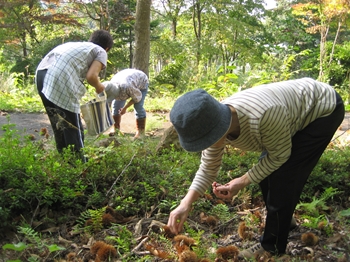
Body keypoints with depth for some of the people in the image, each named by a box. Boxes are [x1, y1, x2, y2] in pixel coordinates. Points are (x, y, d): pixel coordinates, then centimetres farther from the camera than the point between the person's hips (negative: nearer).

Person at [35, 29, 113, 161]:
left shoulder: (76, 45, 32)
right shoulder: (101, 51, 13)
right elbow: (91, 76, -4)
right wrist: (99, 87, 16)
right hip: (60, 81, -8)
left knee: (59, 125, 22)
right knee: (73, 127, 4)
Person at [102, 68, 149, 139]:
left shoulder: (127, 87, -45)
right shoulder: (109, 91, -26)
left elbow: (137, 97, -26)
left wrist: (125, 107, -24)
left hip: (141, 82, -5)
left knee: (138, 107, -16)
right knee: (116, 105, -4)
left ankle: (140, 131, -2)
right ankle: (116, 128, 10)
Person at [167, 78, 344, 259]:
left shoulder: (263, 115, -43)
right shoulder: (215, 123, -19)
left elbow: (280, 156, -23)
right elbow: (207, 169, -7)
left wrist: (243, 182, -21)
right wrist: (186, 203, -18)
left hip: (324, 108, -7)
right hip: (297, 108, 7)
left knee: (283, 177, -12)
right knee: (266, 173, 7)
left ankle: (273, 247, 6)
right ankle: (284, 218, 33)